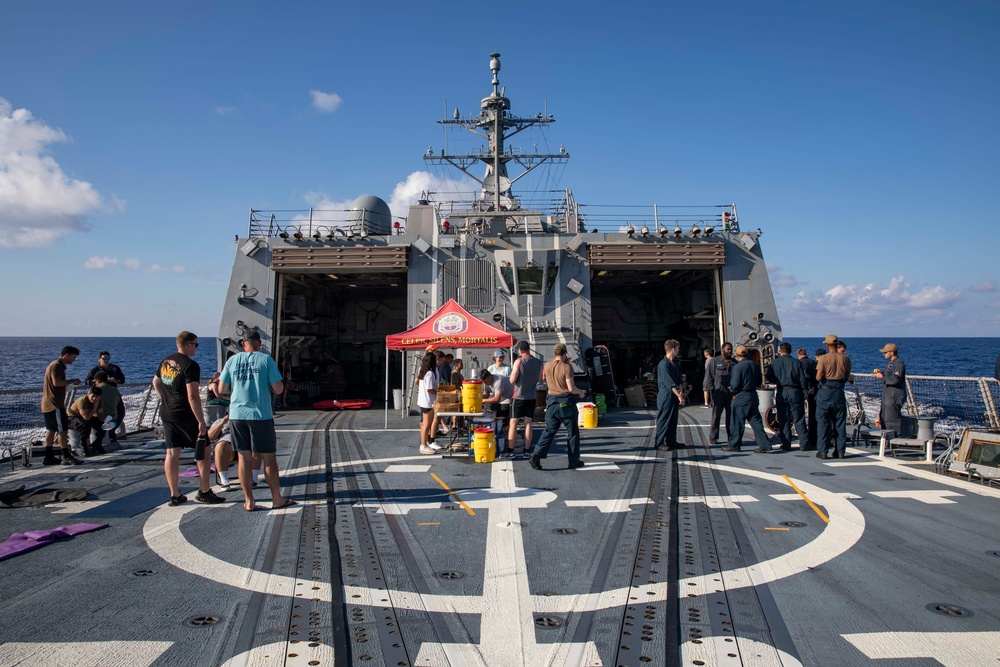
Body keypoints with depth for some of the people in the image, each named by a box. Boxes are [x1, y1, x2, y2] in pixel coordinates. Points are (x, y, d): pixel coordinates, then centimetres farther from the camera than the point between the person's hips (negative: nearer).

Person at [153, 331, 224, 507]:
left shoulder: (166, 362, 9)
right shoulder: (190, 365, -18)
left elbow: (155, 382, 24)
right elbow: (193, 397, -22)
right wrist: (201, 421, -19)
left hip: (166, 413, 8)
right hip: (186, 415, -8)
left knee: (172, 453, 9)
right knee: (203, 452, 5)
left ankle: (175, 495, 13)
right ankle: (204, 492, 10)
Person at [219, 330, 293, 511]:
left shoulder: (232, 360, 5)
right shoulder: (266, 359, -5)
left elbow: (222, 389, 6)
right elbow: (278, 389, -8)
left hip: (237, 415, 3)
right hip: (261, 415, -3)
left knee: (244, 457, 10)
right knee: (268, 457, 6)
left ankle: (249, 501, 14)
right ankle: (277, 499, 14)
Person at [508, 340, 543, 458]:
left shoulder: (519, 361, -12)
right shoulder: (538, 362, 3)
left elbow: (512, 380, -14)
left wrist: (512, 371, 5)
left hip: (519, 396, -4)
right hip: (532, 397, 4)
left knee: (513, 423, 3)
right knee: (528, 423, 8)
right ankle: (527, 451, 9)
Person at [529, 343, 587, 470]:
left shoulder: (547, 366, 3)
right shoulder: (567, 367, -14)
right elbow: (571, 388, -17)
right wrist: (581, 392, 3)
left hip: (552, 402, 5)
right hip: (566, 402, -5)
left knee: (549, 431, 10)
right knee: (572, 432, 9)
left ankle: (536, 457, -1)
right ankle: (574, 461, 15)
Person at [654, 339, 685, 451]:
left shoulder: (674, 364, 14)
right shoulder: (664, 364, -16)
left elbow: (678, 380, 14)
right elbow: (669, 383, -20)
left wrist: (680, 390, -4)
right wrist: (679, 396, -22)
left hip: (674, 397, 9)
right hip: (666, 397, -9)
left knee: (673, 419, 13)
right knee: (663, 420, -3)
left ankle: (671, 441, 22)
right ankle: (659, 443, 4)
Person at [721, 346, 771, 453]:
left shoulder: (738, 367, -14)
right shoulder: (754, 365, 8)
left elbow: (734, 385, -16)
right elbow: (759, 382, 14)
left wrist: (732, 390, 5)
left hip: (741, 397, -7)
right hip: (753, 396, 7)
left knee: (737, 423, 2)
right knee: (756, 421, 9)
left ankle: (734, 445, 9)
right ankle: (764, 445, 6)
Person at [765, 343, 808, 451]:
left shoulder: (774, 363, -1)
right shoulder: (796, 362, -1)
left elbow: (769, 378, 1)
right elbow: (803, 380, -1)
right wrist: (805, 393, 6)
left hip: (781, 392, 0)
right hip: (795, 392, 0)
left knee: (783, 420, 5)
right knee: (799, 419, 7)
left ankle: (786, 444, 5)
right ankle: (804, 443, 8)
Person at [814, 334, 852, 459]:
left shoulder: (823, 358, -12)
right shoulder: (845, 359, 0)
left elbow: (818, 377, -15)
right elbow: (847, 377, 8)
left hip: (825, 392, -3)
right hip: (839, 392, 3)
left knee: (824, 422, 2)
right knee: (840, 423, 10)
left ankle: (822, 451, 3)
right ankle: (840, 451, 13)